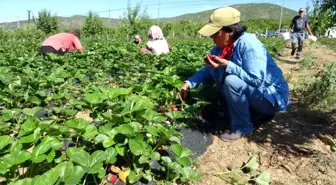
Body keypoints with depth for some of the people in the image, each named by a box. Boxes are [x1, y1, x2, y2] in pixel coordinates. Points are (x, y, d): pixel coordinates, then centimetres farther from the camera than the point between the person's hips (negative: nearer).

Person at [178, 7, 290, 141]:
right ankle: (261, 114, 13)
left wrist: (227, 65, -34)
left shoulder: (248, 45, -25)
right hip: (248, 94, 9)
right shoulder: (220, 48, -2)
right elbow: (208, 71, 6)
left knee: (231, 81, -31)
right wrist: (188, 83, -6)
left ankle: (242, 128, -9)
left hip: (272, 96, -9)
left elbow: (256, 80, -31)